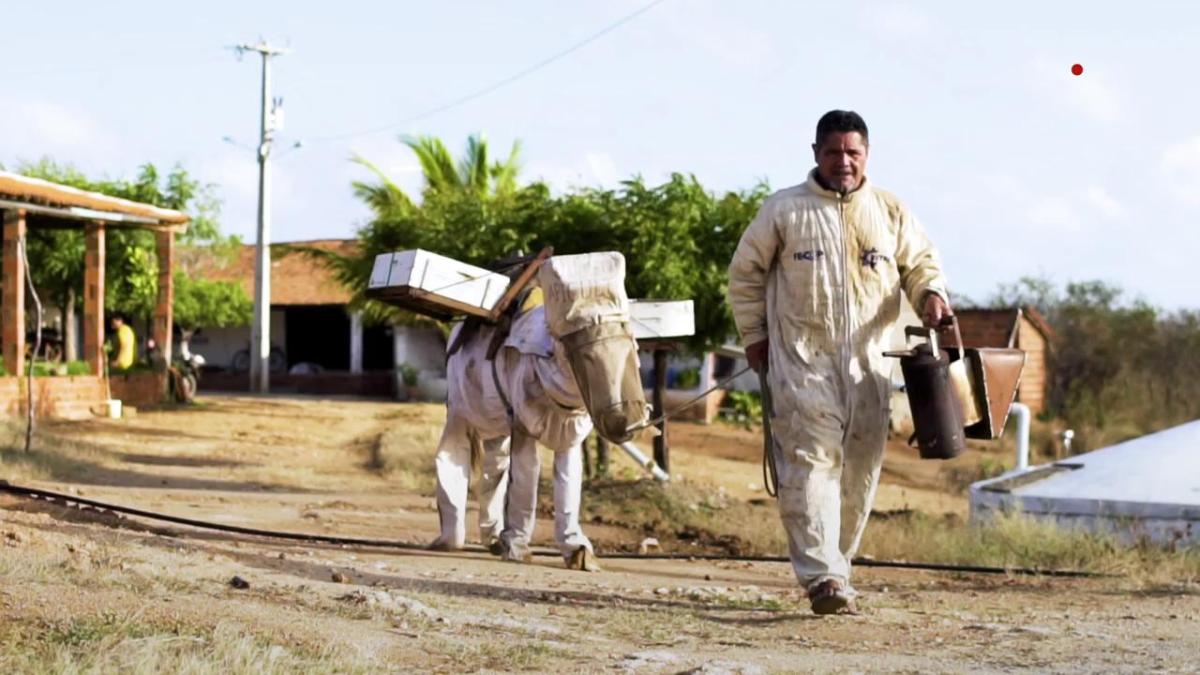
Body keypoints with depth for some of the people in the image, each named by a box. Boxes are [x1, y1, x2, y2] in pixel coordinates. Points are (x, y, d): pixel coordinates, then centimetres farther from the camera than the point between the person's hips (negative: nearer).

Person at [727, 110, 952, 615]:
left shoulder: (891, 213, 9)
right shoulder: (785, 209, 2)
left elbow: (920, 263, 15)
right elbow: (745, 271, 9)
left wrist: (931, 293, -8)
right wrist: (754, 335, 6)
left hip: (868, 362, 4)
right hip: (801, 359, -3)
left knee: (861, 468, 7)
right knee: (812, 459, -14)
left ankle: (836, 562, 21)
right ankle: (823, 575, -20)